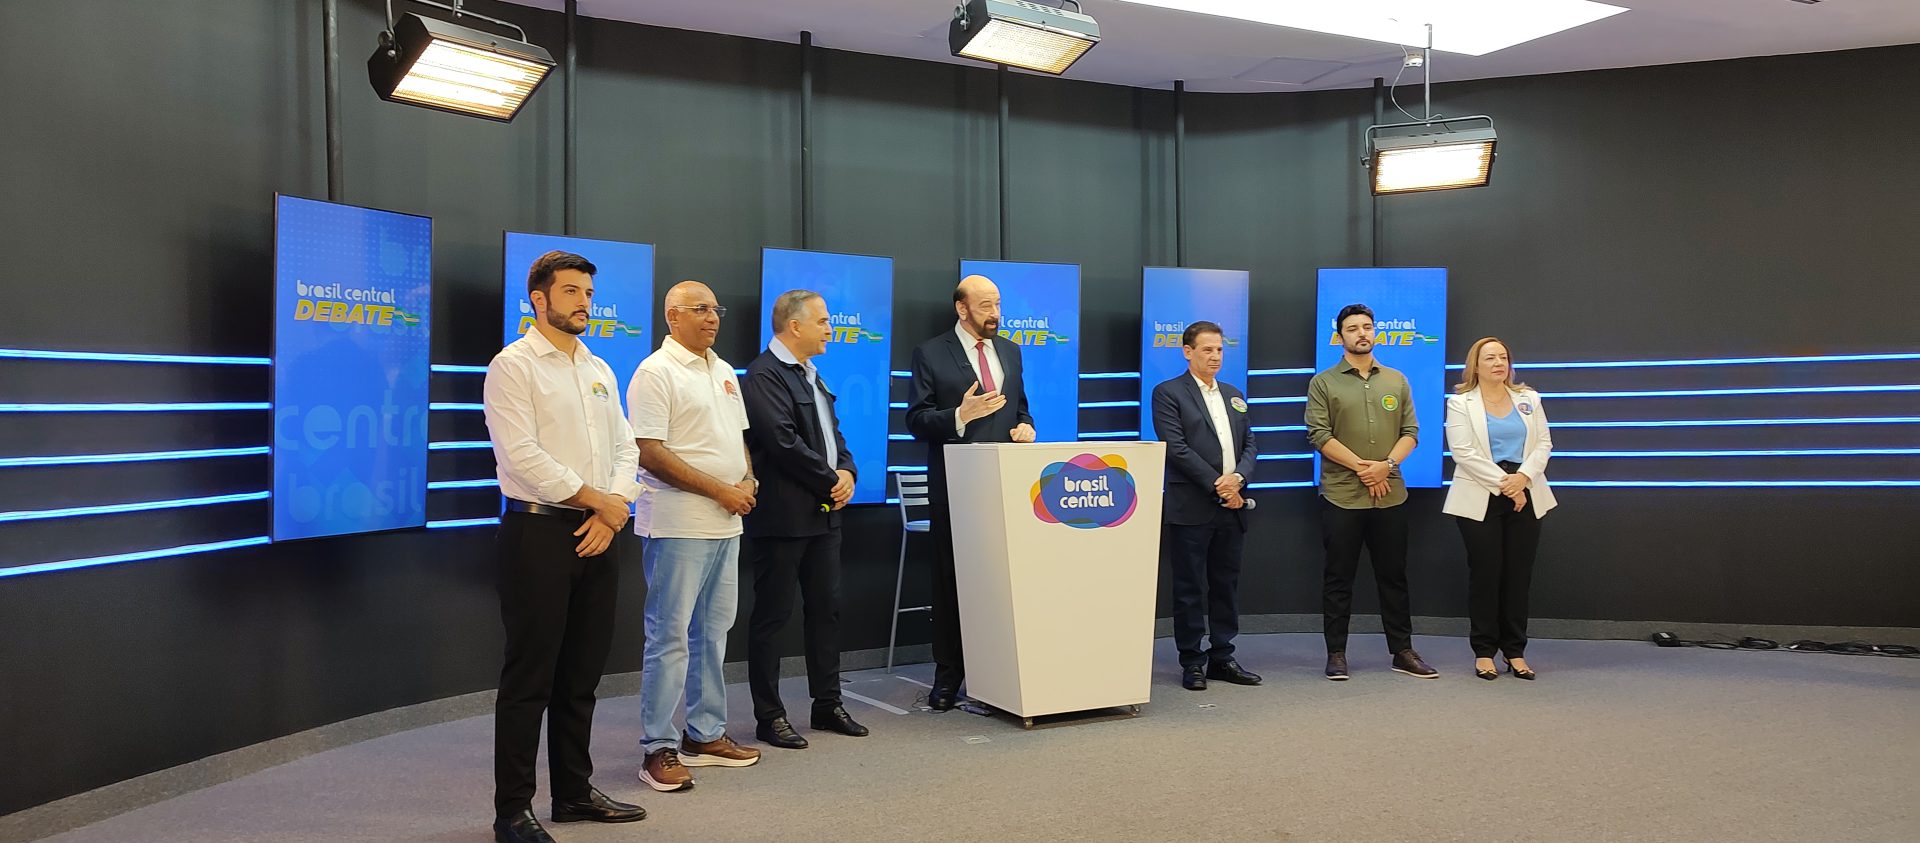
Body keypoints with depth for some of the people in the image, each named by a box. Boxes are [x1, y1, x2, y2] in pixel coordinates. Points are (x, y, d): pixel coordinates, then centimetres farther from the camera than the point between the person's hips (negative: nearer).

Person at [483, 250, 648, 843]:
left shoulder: (598, 370, 16)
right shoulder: (514, 365, -6)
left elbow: (624, 447, 13)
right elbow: (523, 455, -16)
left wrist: (613, 511, -5)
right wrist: (597, 500, -12)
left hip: (598, 533, 7)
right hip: (539, 532, -7)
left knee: (581, 673, 13)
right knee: (529, 677, -1)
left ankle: (574, 792, 25)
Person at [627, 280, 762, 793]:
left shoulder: (723, 371, 15)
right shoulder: (655, 373, -10)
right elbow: (650, 452, -17)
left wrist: (748, 482, 2)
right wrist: (720, 490, -16)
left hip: (726, 522, 8)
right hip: (678, 525, -8)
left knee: (714, 631, 13)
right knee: (670, 636, -3)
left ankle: (706, 735, 24)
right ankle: (658, 748, 4)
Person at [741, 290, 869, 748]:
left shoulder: (810, 374, 16)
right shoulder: (764, 375, -13)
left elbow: (832, 433, 19)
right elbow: (783, 442, -21)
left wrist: (847, 472, 0)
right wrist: (830, 481, -12)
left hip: (824, 512, 9)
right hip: (783, 516, -9)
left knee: (827, 609, 14)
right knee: (772, 615, 0)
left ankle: (828, 704, 25)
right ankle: (769, 717, 9)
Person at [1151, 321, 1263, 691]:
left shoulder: (1234, 396, 19)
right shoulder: (1168, 393, -2)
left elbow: (1250, 445, 13)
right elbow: (1177, 448, -11)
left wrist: (1238, 477, -7)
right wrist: (1217, 485, -14)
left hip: (1231, 507, 6)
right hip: (1191, 507, -6)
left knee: (1227, 585, 10)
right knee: (1190, 588, 0)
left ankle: (1222, 657, 18)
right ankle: (1192, 662, 8)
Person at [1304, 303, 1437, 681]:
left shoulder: (1396, 381, 12)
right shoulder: (1324, 383, 1)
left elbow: (1411, 431, 7)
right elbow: (1319, 434, -7)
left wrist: (1387, 464, -11)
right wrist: (1362, 467, -14)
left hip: (1390, 495, 3)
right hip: (1341, 496, -3)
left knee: (1393, 576, 9)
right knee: (1339, 578, 3)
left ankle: (1402, 651, 17)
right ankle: (1336, 654, 10)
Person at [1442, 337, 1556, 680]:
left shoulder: (1528, 399, 13)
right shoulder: (1460, 403, 0)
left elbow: (1543, 444, 5)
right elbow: (1463, 452, -11)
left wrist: (1523, 477, -13)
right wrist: (1503, 483, -15)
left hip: (1524, 498, 3)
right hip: (1480, 500, -3)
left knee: (1519, 574, 4)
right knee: (1485, 573, -1)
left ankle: (1515, 651, 11)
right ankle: (1484, 652, 7)